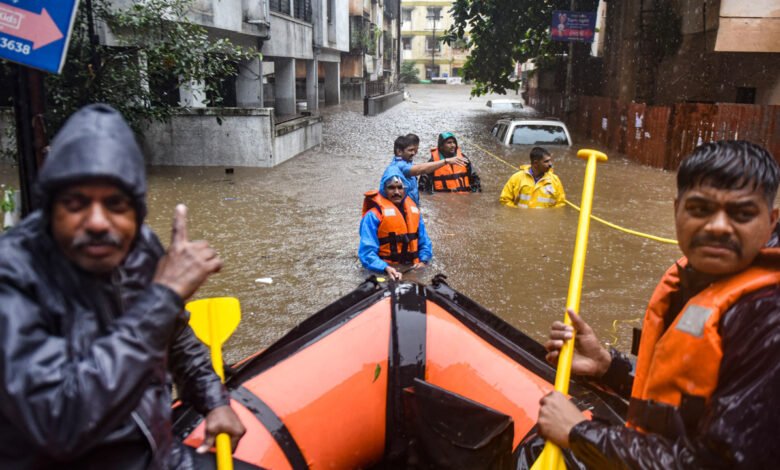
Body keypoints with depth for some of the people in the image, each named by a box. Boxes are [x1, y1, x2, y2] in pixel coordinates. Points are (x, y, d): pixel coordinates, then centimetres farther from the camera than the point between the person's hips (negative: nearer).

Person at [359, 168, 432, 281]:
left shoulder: (413, 210, 14)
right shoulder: (374, 215, -5)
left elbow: (424, 242, 19)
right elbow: (367, 251, -12)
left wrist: (423, 261, 0)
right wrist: (386, 268, -27)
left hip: (412, 270, 4)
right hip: (386, 273, -4)